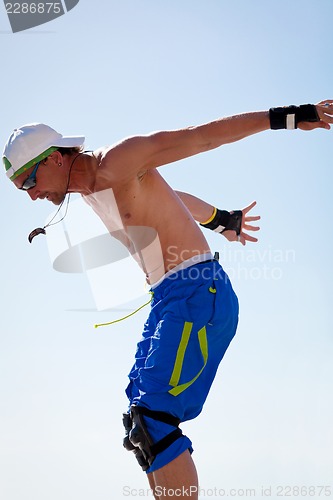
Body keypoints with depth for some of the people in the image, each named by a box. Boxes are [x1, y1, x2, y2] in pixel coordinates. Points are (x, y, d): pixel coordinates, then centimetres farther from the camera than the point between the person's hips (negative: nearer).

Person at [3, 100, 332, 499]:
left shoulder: (116, 162, -12)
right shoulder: (90, 187, 17)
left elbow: (202, 136, -11)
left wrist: (288, 117, -10)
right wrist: (222, 220, 44)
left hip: (198, 294, -10)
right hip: (168, 300, 10)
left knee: (153, 418, -20)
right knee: (141, 422, 7)